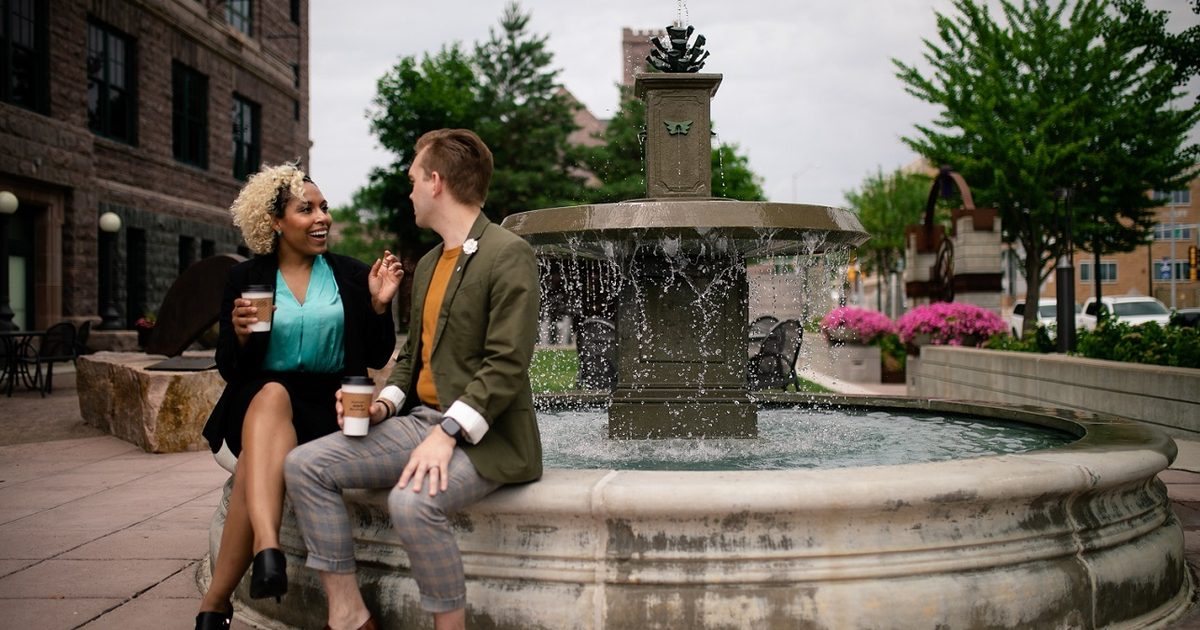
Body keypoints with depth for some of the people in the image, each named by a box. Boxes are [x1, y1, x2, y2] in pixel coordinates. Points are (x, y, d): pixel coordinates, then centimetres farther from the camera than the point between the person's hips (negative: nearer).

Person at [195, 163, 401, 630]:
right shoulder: (245, 279, 8)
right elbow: (230, 369, 8)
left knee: (255, 465, -31)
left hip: (329, 406, 0)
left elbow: (378, 358, 7)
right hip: (258, 404, 0)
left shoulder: (352, 275, 8)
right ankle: (267, 550, -53)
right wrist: (240, 333, -14)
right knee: (273, 395, -37)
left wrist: (379, 305, -9)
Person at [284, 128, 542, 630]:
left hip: (481, 435, -8)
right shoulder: (428, 264, 18)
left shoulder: (508, 255, -10)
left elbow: (507, 364, -18)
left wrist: (448, 433, -25)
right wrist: (384, 403, 4)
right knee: (304, 465, -5)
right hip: (420, 420, 9)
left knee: (412, 501, -35)